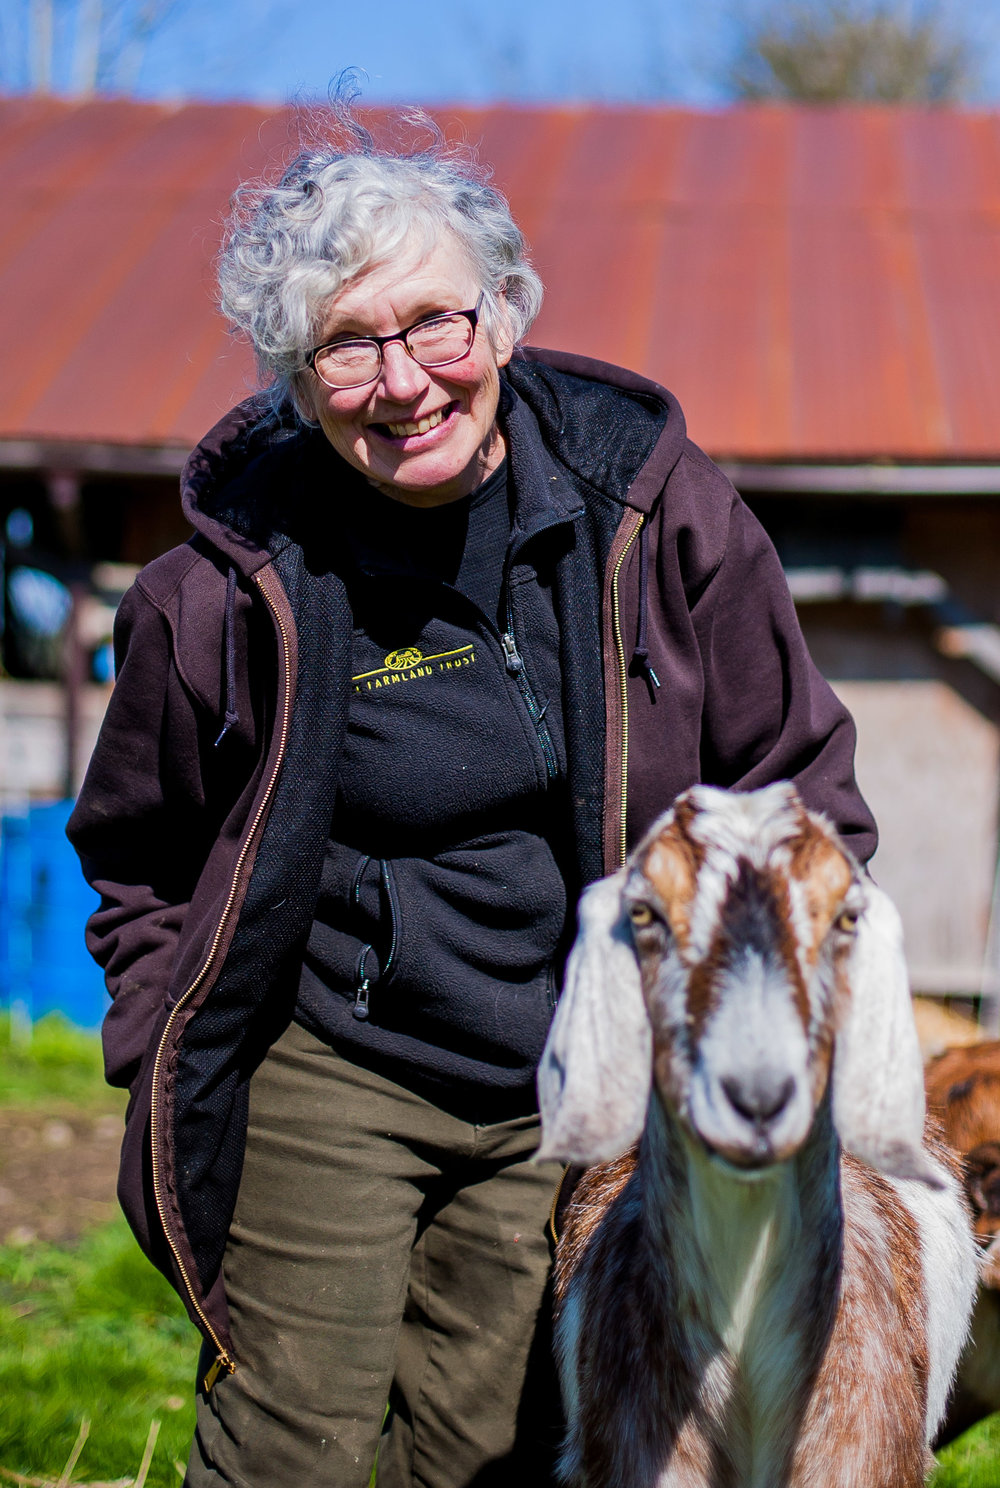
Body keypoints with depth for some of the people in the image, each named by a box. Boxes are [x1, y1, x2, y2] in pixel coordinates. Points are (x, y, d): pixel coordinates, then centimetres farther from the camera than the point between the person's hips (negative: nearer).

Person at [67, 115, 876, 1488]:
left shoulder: (657, 512, -9)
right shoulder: (233, 587, -11)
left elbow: (797, 785, 3)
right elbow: (137, 859, 6)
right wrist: (175, 1070, -2)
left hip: (576, 1095, 2)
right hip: (327, 1075, -1)